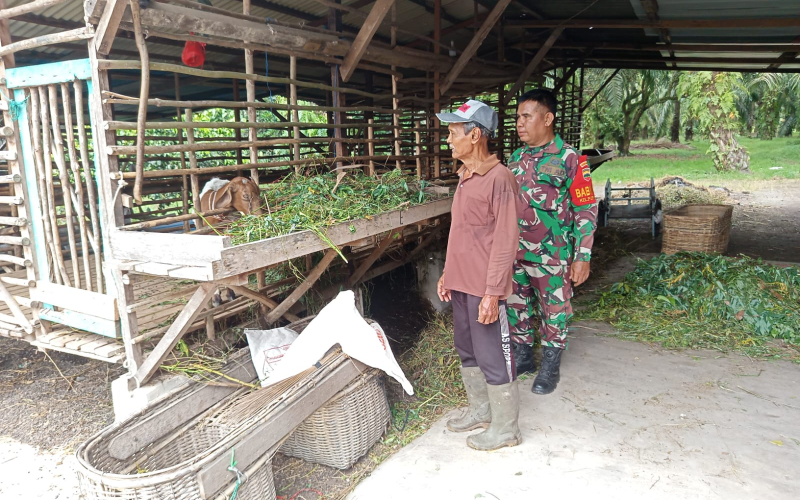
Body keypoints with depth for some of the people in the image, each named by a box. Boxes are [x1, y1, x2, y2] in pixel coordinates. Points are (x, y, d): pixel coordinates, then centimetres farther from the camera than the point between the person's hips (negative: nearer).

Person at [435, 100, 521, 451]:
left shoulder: (499, 178, -16)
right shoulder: (465, 176, 12)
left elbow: (506, 240, -19)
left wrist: (492, 293, -20)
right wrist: (447, 274, 18)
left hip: (484, 288, -9)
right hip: (460, 283, 9)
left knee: (493, 358, 3)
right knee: (467, 350, 20)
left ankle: (505, 428, 21)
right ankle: (480, 410, 38)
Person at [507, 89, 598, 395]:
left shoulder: (569, 159, -9)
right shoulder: (515, 158, 8)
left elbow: (586, 209, -8)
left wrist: (583, 257, -12)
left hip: (552, 256, -5)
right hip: (516, 253, 6)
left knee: (554, 311, 8)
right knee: (516, 306, 15)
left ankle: (550, 367, 25)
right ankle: (522, 356, 34)